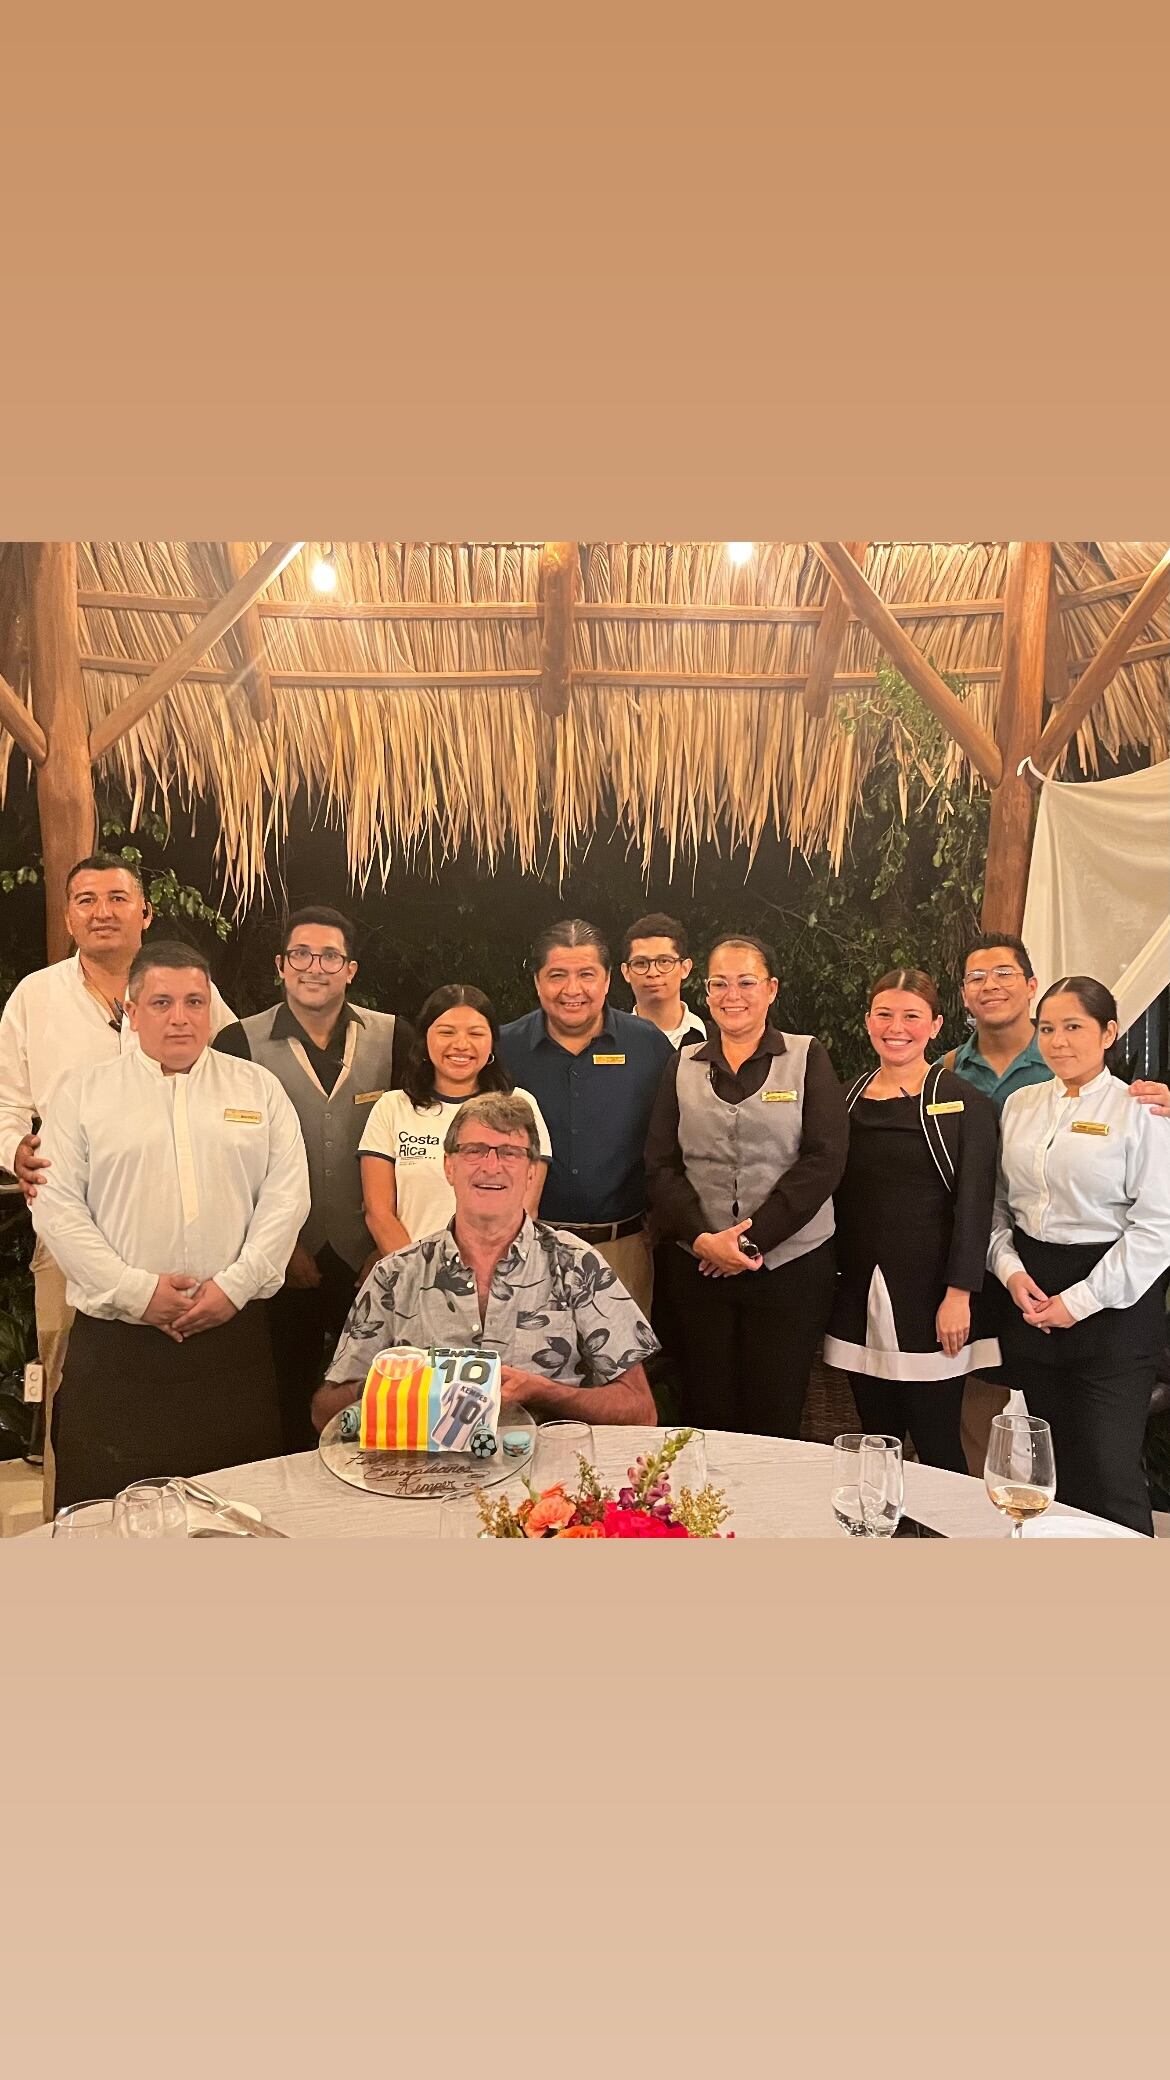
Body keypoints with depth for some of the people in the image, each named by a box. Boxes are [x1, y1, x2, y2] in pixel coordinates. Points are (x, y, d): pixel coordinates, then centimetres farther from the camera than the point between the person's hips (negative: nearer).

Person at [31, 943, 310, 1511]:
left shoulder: (259, 1088, 10)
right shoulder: (82, 1093, 7)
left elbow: (286, 1196, 3)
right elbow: (56, 1205, -1)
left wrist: (235, 1285, -8)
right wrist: (135, 1290, -10)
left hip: (232, 1333, 1)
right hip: (114, 1343, -1)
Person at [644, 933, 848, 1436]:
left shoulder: (806, 1058, 2)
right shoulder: (684, 1065, 9)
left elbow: (823, 1160, -7)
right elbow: (660, 1165, 3)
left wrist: (752, 1238, -13)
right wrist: (701, 1238, -12)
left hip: (789, 1264, -2)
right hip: (699, 1266, 2)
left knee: (774, 1421, 4)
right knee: (705, 1418, 7)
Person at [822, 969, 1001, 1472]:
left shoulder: (964, 1106, -3)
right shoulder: (847, 1100, 10)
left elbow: (974, 1205, -8)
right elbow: (834, 1197, 12)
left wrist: (959, 1294, -14)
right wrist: (828, 1281, 6)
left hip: (930, 1299, -4)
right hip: (858, 1297, 4)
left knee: (937, 1449, 1)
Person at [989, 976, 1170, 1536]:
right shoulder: (1020, 1105, 9)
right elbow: (997, 1204, 13)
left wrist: (1080, 1301, -13)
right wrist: (1011, 1269, -4)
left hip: (1111, 1300, -5)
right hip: (1029, 1294, 5)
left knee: (1107, 1473, -3)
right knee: (1045, 1466, 13)